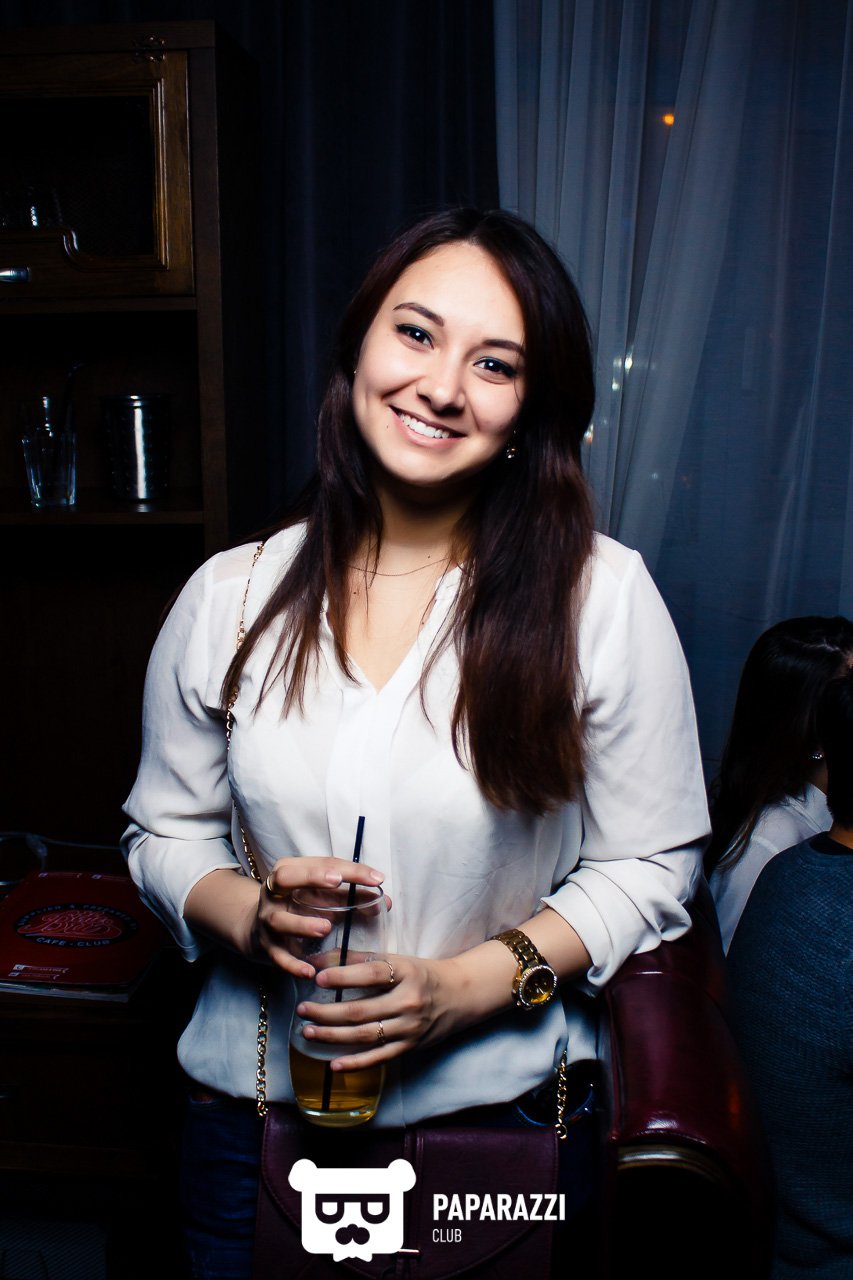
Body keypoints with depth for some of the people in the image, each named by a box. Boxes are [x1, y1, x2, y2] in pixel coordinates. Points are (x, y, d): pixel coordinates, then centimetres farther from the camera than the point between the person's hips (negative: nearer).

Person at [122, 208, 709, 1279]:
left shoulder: (603, 596, -12)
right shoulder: (230, 597, -5)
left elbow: (651, 862, -7)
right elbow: (164, 830, 4)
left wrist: (465, 985, -18)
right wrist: (251, 913, -16)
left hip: (498, 1107, -1)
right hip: (254, 1104, 2)